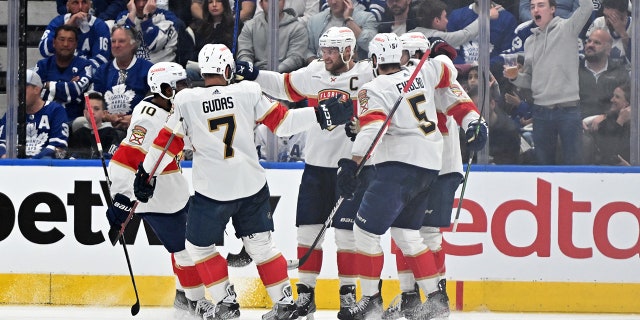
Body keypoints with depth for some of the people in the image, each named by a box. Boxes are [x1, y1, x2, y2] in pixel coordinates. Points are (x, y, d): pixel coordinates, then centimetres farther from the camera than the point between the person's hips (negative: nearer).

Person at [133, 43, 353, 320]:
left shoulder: (186, 100, -6)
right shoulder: (248, 92, -3)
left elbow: (168, 143, -2)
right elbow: (282, 122, -1)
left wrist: (144, 173, 9)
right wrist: (323, 115, 6)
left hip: (212, 191, -3)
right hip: (252, 186, 3)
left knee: (199, 246, 16)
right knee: (260, 245, 17)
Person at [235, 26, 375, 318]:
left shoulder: (365, 75, -10)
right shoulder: (314, 73, 6)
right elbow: (284, 86, 18)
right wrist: (253, 75, 10)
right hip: (316, 163, 5)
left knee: (346, 231, -3)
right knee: (308, 228, 6)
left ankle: (348, 292, 10)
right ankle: (305, 293, 14)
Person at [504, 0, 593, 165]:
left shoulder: (566, 28, 0)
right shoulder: (530, 42, 15)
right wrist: (515, 77, 0)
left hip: (568, 109, -5)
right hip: (541, 112, 5)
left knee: (573, 163, -2)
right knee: (544, 163, 11)